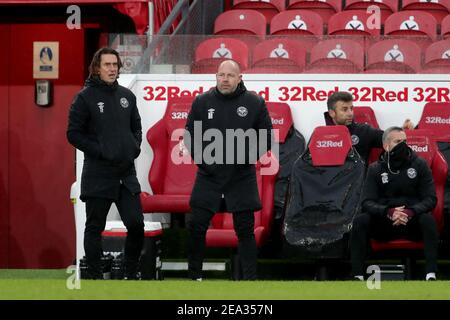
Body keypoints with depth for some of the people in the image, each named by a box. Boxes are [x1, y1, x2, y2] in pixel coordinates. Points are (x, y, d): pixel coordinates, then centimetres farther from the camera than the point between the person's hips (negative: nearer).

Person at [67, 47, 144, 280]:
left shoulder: (126, 95, 10)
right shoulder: (85, 97, -6)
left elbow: (136, 127, 20)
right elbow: (74, 134, -7)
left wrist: (135, 146, 1)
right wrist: (101, 152, -14)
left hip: (126, 173, 4)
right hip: (98, 175, -4)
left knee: (136, 225, 0)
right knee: (95, 228, 4)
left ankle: (130, 273, 15)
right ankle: (95, 276, 11)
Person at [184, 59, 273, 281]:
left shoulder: (255, 103, -1)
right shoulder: (202, 102, 2)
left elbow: (267, 137, 3)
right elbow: (190, 136, 8)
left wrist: (248, 157, -9)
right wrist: (201, 160, -4)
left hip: (242, 179, -1)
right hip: (208, 176, 1)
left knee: (245, 230, 2)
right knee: (196, 227, -1)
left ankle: (250, 279, 7)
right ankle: (194, 276, 11)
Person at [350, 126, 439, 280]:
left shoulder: (419, 165, 4)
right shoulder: (375, 169, 5)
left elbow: (430, 199, -3)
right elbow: (367, 203, -4)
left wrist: (411, 212, -24)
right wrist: (389, 212, -25)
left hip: (412, 223, -1)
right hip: (384, 223, 1)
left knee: (428, 219, -33)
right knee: (360, 221, -26)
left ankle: (431, 274, -40)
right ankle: (357, 275, -28)